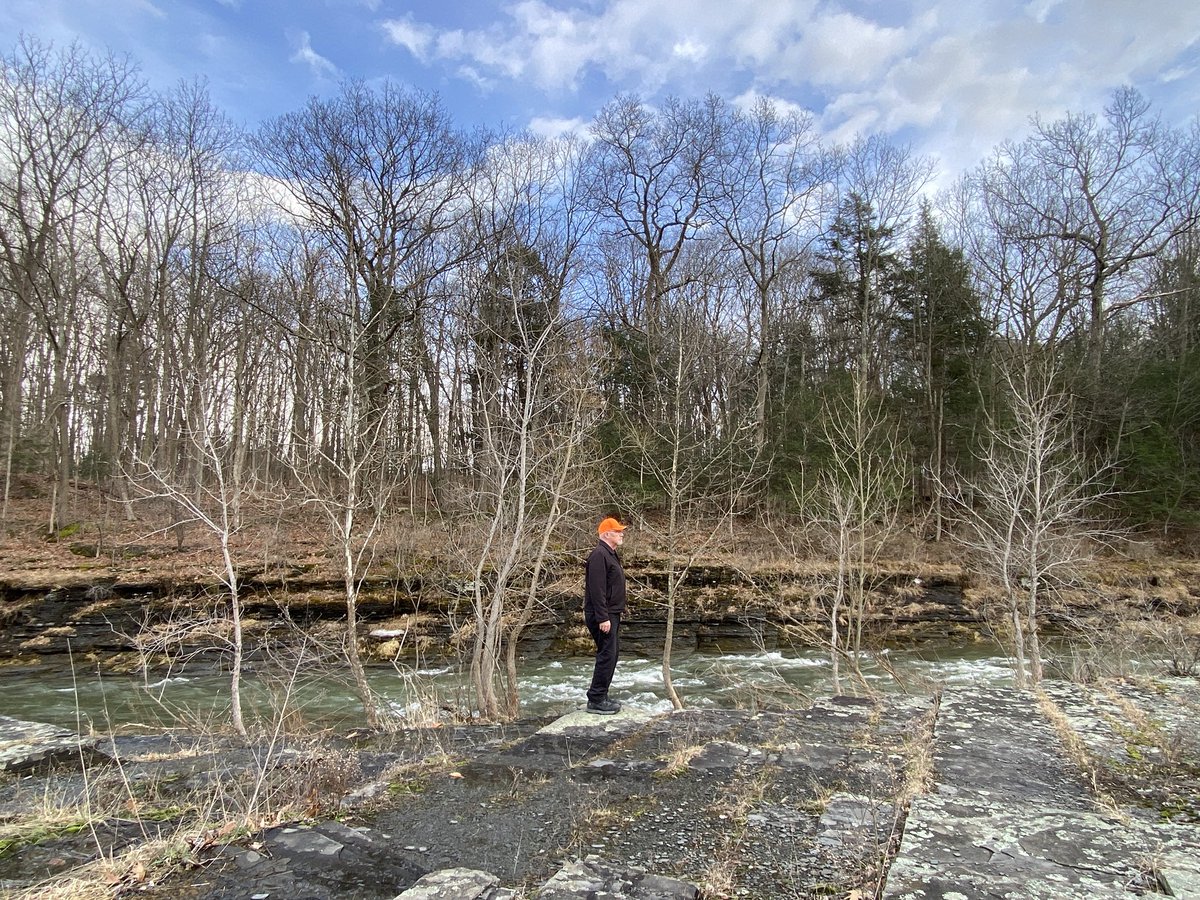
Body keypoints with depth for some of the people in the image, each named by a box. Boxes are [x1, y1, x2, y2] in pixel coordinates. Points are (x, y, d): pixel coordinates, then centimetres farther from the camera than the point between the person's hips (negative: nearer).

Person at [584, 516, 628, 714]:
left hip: (612, 614, 11)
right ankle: (595, 700, 1)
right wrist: (603, 618, -25)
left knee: (612, 654, 14)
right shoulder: (599, 555, -18)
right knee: (607, 656, -7)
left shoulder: (610, 554, 16)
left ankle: (601, 697, 23)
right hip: (603, 616, -11)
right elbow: (597, 589, -23)